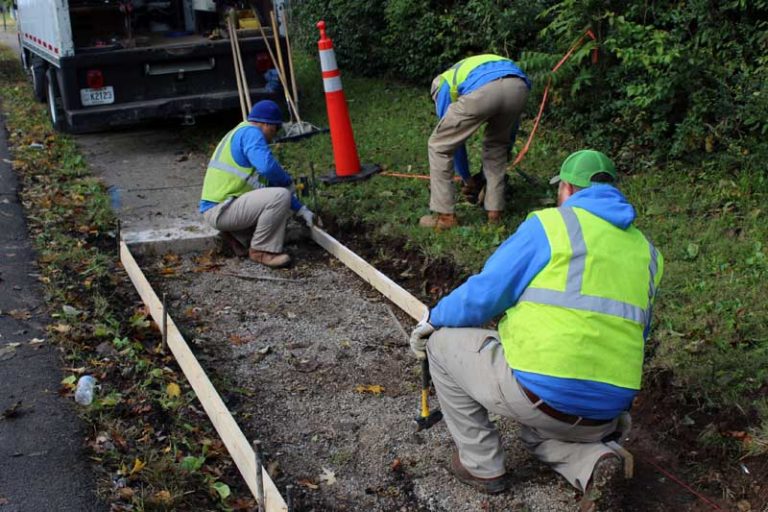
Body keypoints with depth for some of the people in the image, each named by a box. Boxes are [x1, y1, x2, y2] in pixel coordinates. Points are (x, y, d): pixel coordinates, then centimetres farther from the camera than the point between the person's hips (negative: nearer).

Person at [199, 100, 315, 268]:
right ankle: (261, 250, -10)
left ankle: (236, 236, 12)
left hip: (217, 209, 10)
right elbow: (267, 166, -28)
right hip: (220, 210, -10)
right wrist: (288, 181, -6)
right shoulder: (250, 132, -9)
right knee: (281, 196, -23)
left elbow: (271, 181, 25)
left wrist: (301, 209, 23)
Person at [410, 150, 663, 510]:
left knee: (442, 344, 15)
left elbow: (482, 295, -5)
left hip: (541, 395, -7)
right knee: (537, 430, 39)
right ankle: (591, 464, 7)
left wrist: (433, 319, 14)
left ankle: (481, 464, 18)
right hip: (602, 417, 7)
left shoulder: (550, 225, -4)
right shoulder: (646, 252, 15)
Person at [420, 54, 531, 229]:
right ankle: (495, 210, 30)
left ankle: (445, 215, 17)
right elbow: (509, 130, 50)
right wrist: (501, 170, 60)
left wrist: (467, 179, 48)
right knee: (496, 143, 32)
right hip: (519, 86, 4)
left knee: (439, 145, 16)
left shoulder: (445, 84, 35)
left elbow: (454, 139, 36)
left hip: (481, 89, -4)